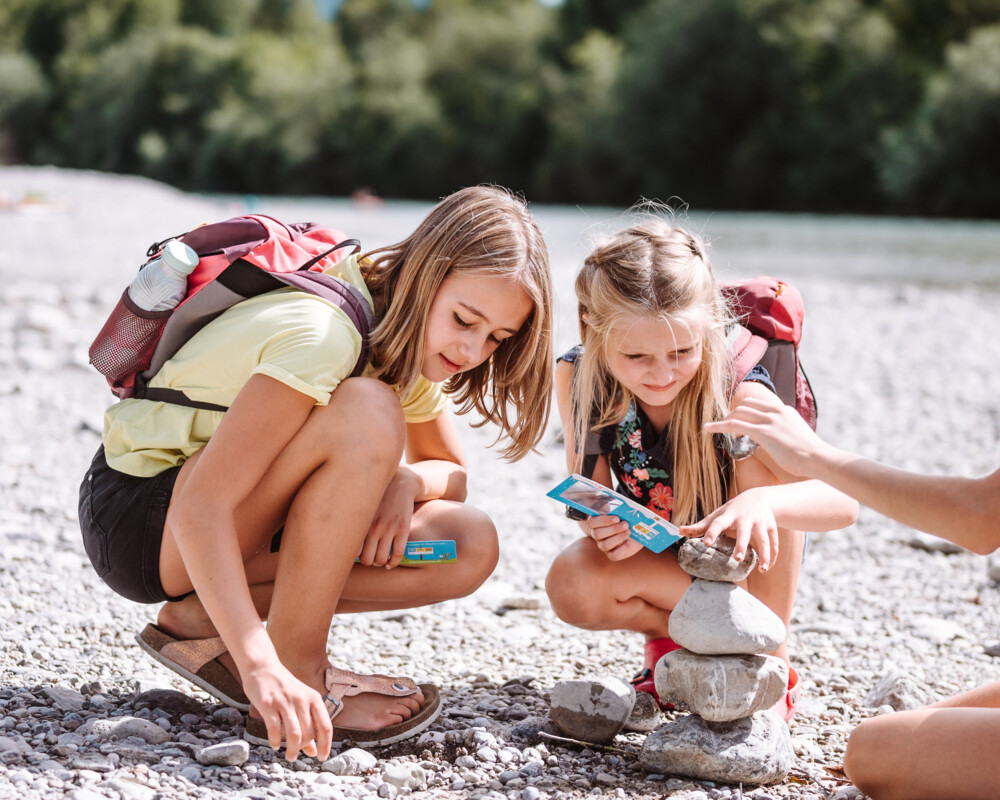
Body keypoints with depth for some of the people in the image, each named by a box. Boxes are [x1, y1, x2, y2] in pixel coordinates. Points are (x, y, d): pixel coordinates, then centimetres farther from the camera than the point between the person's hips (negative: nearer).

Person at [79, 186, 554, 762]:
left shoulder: (409, 343, 0)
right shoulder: (321, 337, -27)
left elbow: (451, 471, 13)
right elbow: (200, 509, -34)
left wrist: (406, 483, -13)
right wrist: (259, 665, -43)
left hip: (241, 525, 9)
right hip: (139, 516, -9)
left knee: (471, 548, -7)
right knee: (367, 412, -32)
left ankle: (200, 620, -3)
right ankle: (297, 675, -21)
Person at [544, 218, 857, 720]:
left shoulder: (737, 394, -29)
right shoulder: (576, 378, -19)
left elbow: (843, 502, -36)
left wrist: (762, 502, -59)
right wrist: (604, 525, -36)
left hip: (748, 564, -1)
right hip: (659, 559, 2)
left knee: (757, 453, -32)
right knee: (572, 586, -30)